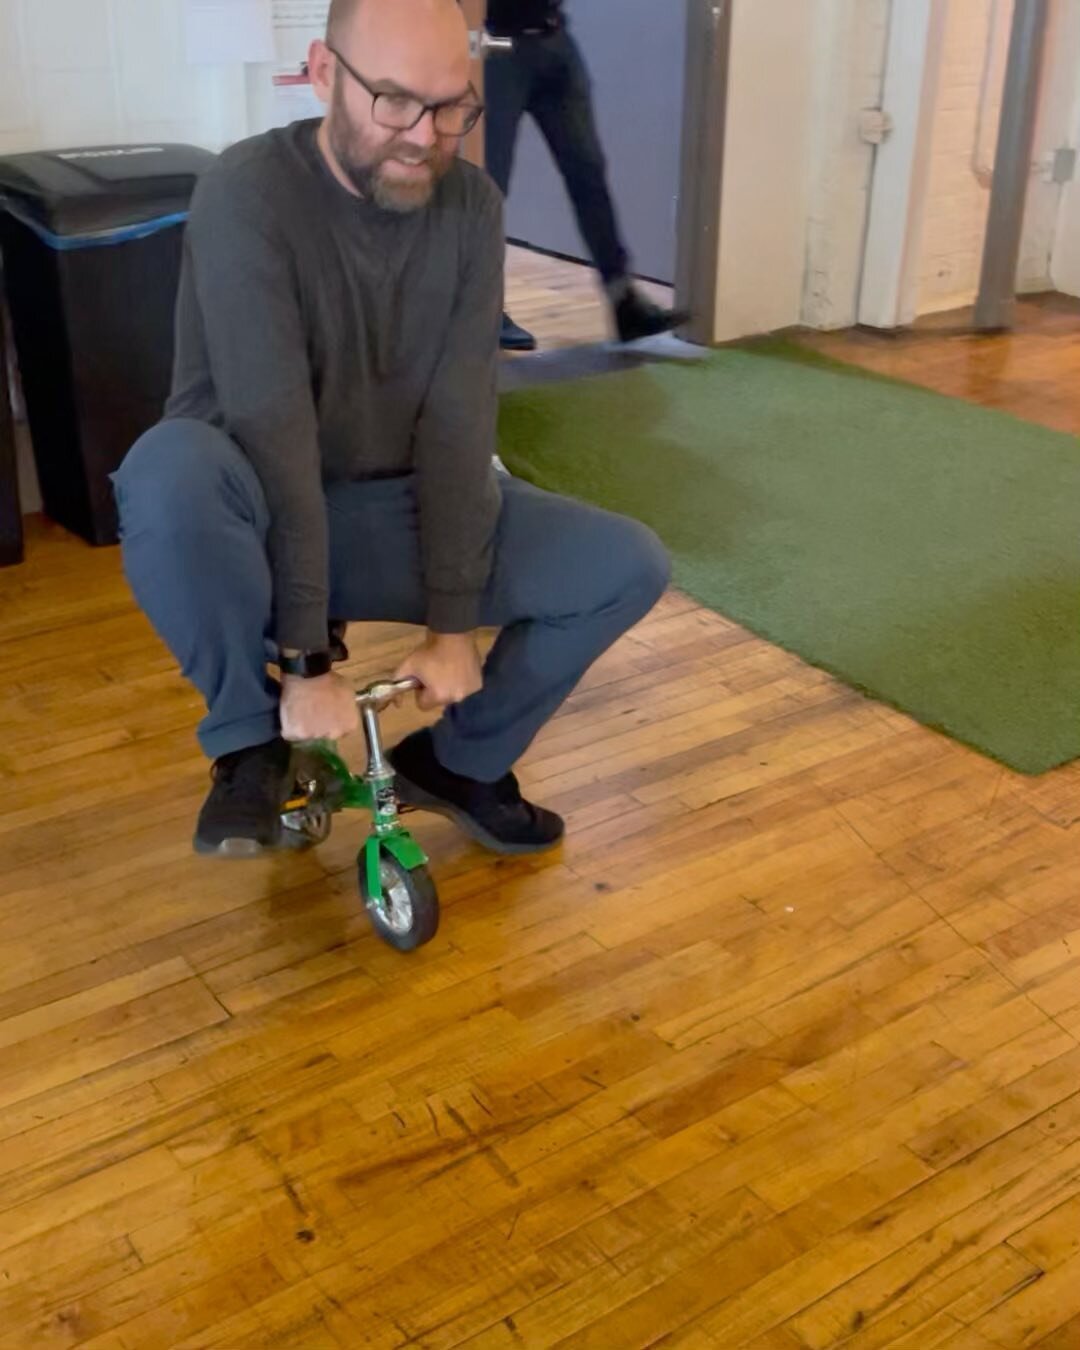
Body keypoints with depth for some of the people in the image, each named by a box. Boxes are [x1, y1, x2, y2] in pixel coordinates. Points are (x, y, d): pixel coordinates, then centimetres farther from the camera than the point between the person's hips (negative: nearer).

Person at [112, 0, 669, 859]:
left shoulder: (471, 204, -6)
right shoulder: (248, 193, -21)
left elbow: (458, 418, -13)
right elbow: (274, 428, -28)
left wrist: (454, 624, -17)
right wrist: (305, 659, -31)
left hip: (401, 505, 4)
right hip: (261, 514, -4)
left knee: (631, 567, -11)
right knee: (169, 473, -39)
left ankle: (461, 759, 12)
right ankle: (255, 738, -11)